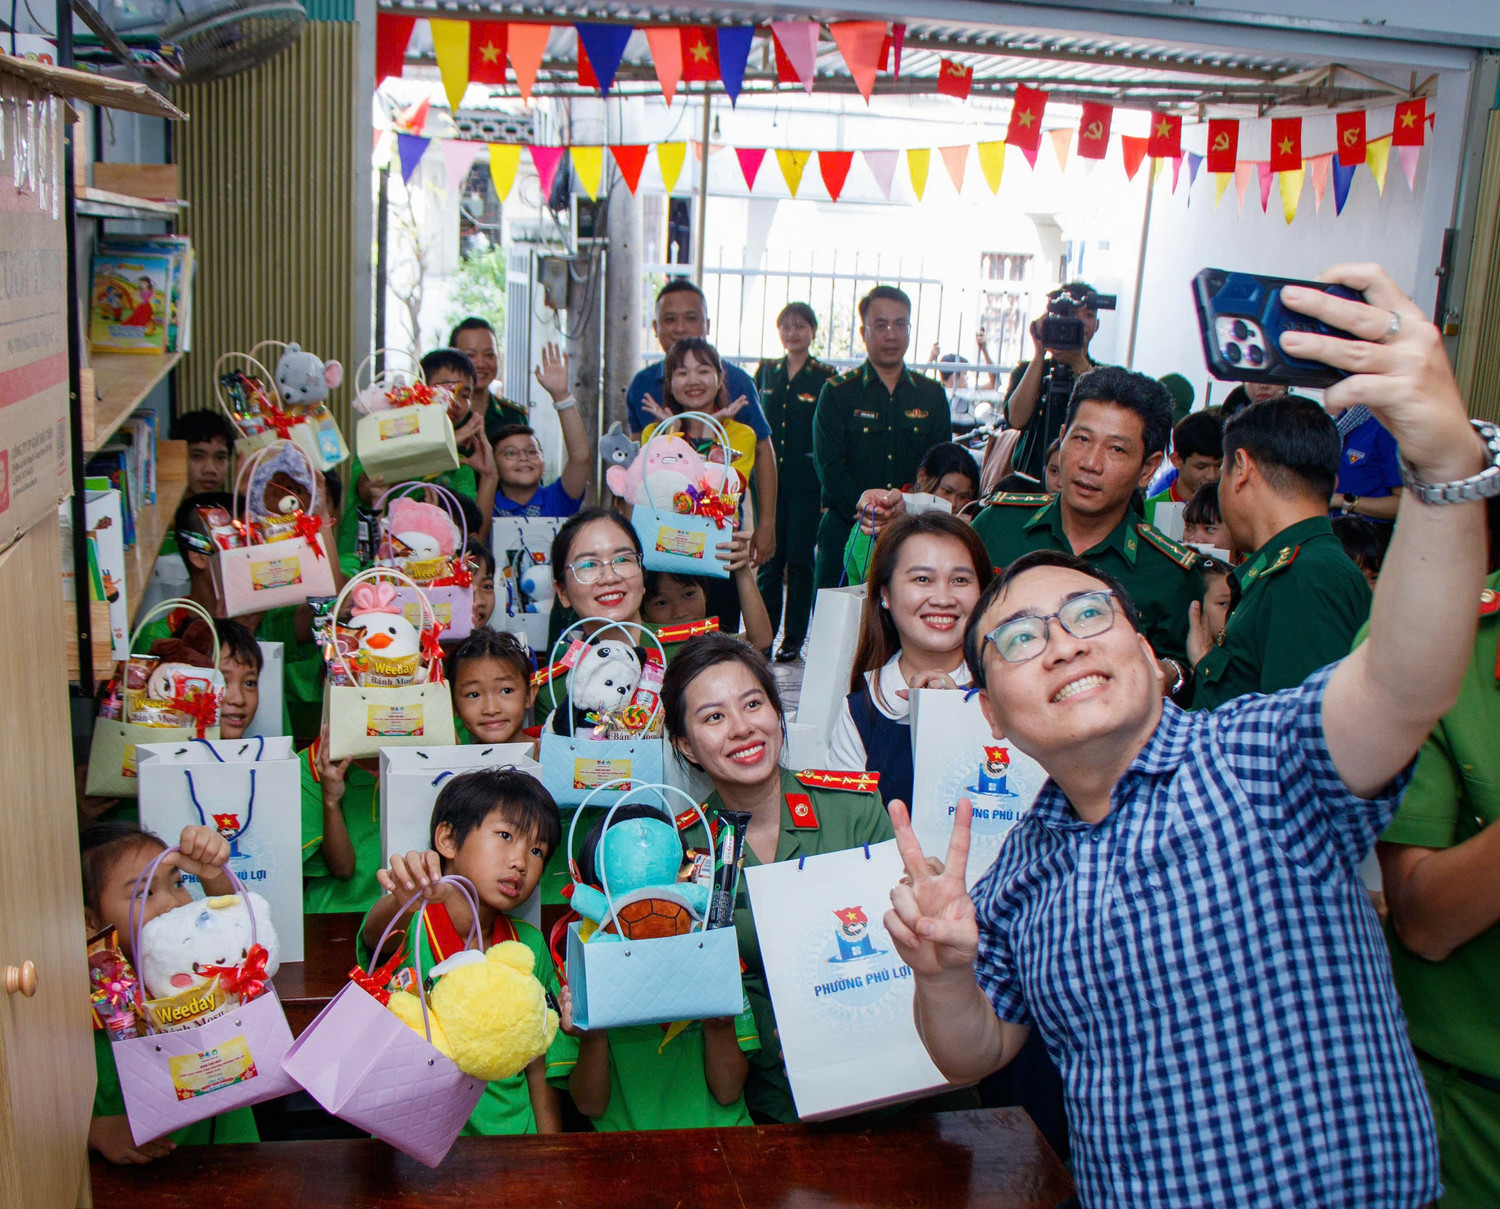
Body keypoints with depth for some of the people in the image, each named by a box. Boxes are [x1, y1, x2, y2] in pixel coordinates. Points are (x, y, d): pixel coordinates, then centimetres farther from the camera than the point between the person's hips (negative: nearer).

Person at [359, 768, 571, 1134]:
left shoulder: (530, 947, 5)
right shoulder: (410, 929, -7)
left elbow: (539, 1070, 9)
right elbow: (376, 933, -32)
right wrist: (400, 902, -54)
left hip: (509, 1134, 3)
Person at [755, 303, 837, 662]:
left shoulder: (826, 377, -1)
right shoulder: (766, 372, 10)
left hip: (806, 484, -3)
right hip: (769, 480, 3)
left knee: (800, 560, 2)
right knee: (769, 559, 5)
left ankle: (794, 640, 12)